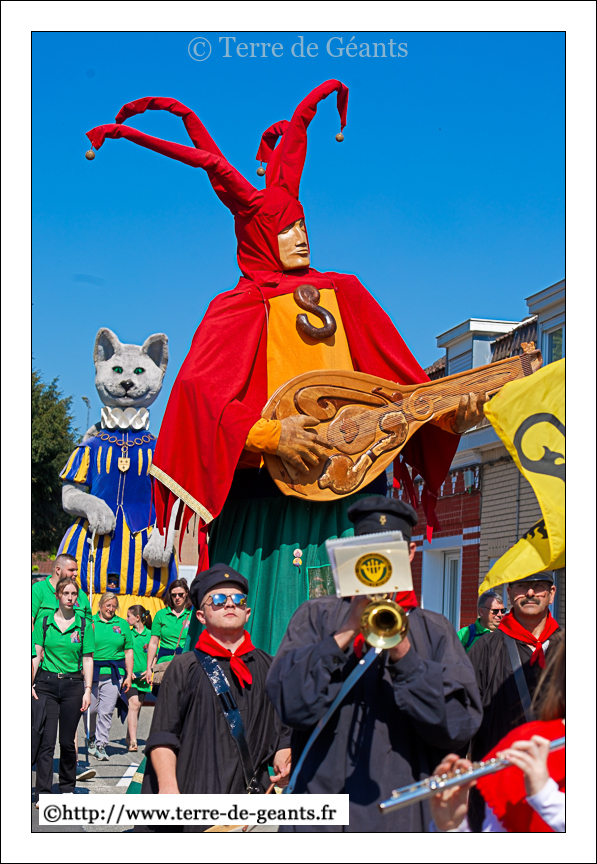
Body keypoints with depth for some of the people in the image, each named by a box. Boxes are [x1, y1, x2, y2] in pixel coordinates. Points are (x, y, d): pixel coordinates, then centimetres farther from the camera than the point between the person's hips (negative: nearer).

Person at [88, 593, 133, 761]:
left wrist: (129, 676, 7)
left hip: (114, 674, 1)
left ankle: (101, 745, 2)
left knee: (106, 712, -4)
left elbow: (128, 651, 12)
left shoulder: (122, 624, 12)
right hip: (92, 672, -1)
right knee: (90, 709, 2)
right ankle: (91, 739, 25)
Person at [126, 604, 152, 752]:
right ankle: (133, 741, -19)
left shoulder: (149, 634, 4)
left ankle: (130, 738, 23)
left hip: (143, 676, 2)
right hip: (130, 675, -2)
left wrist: (149, 670, -6)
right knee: (133, 704, -15)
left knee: (138, 705, 8)